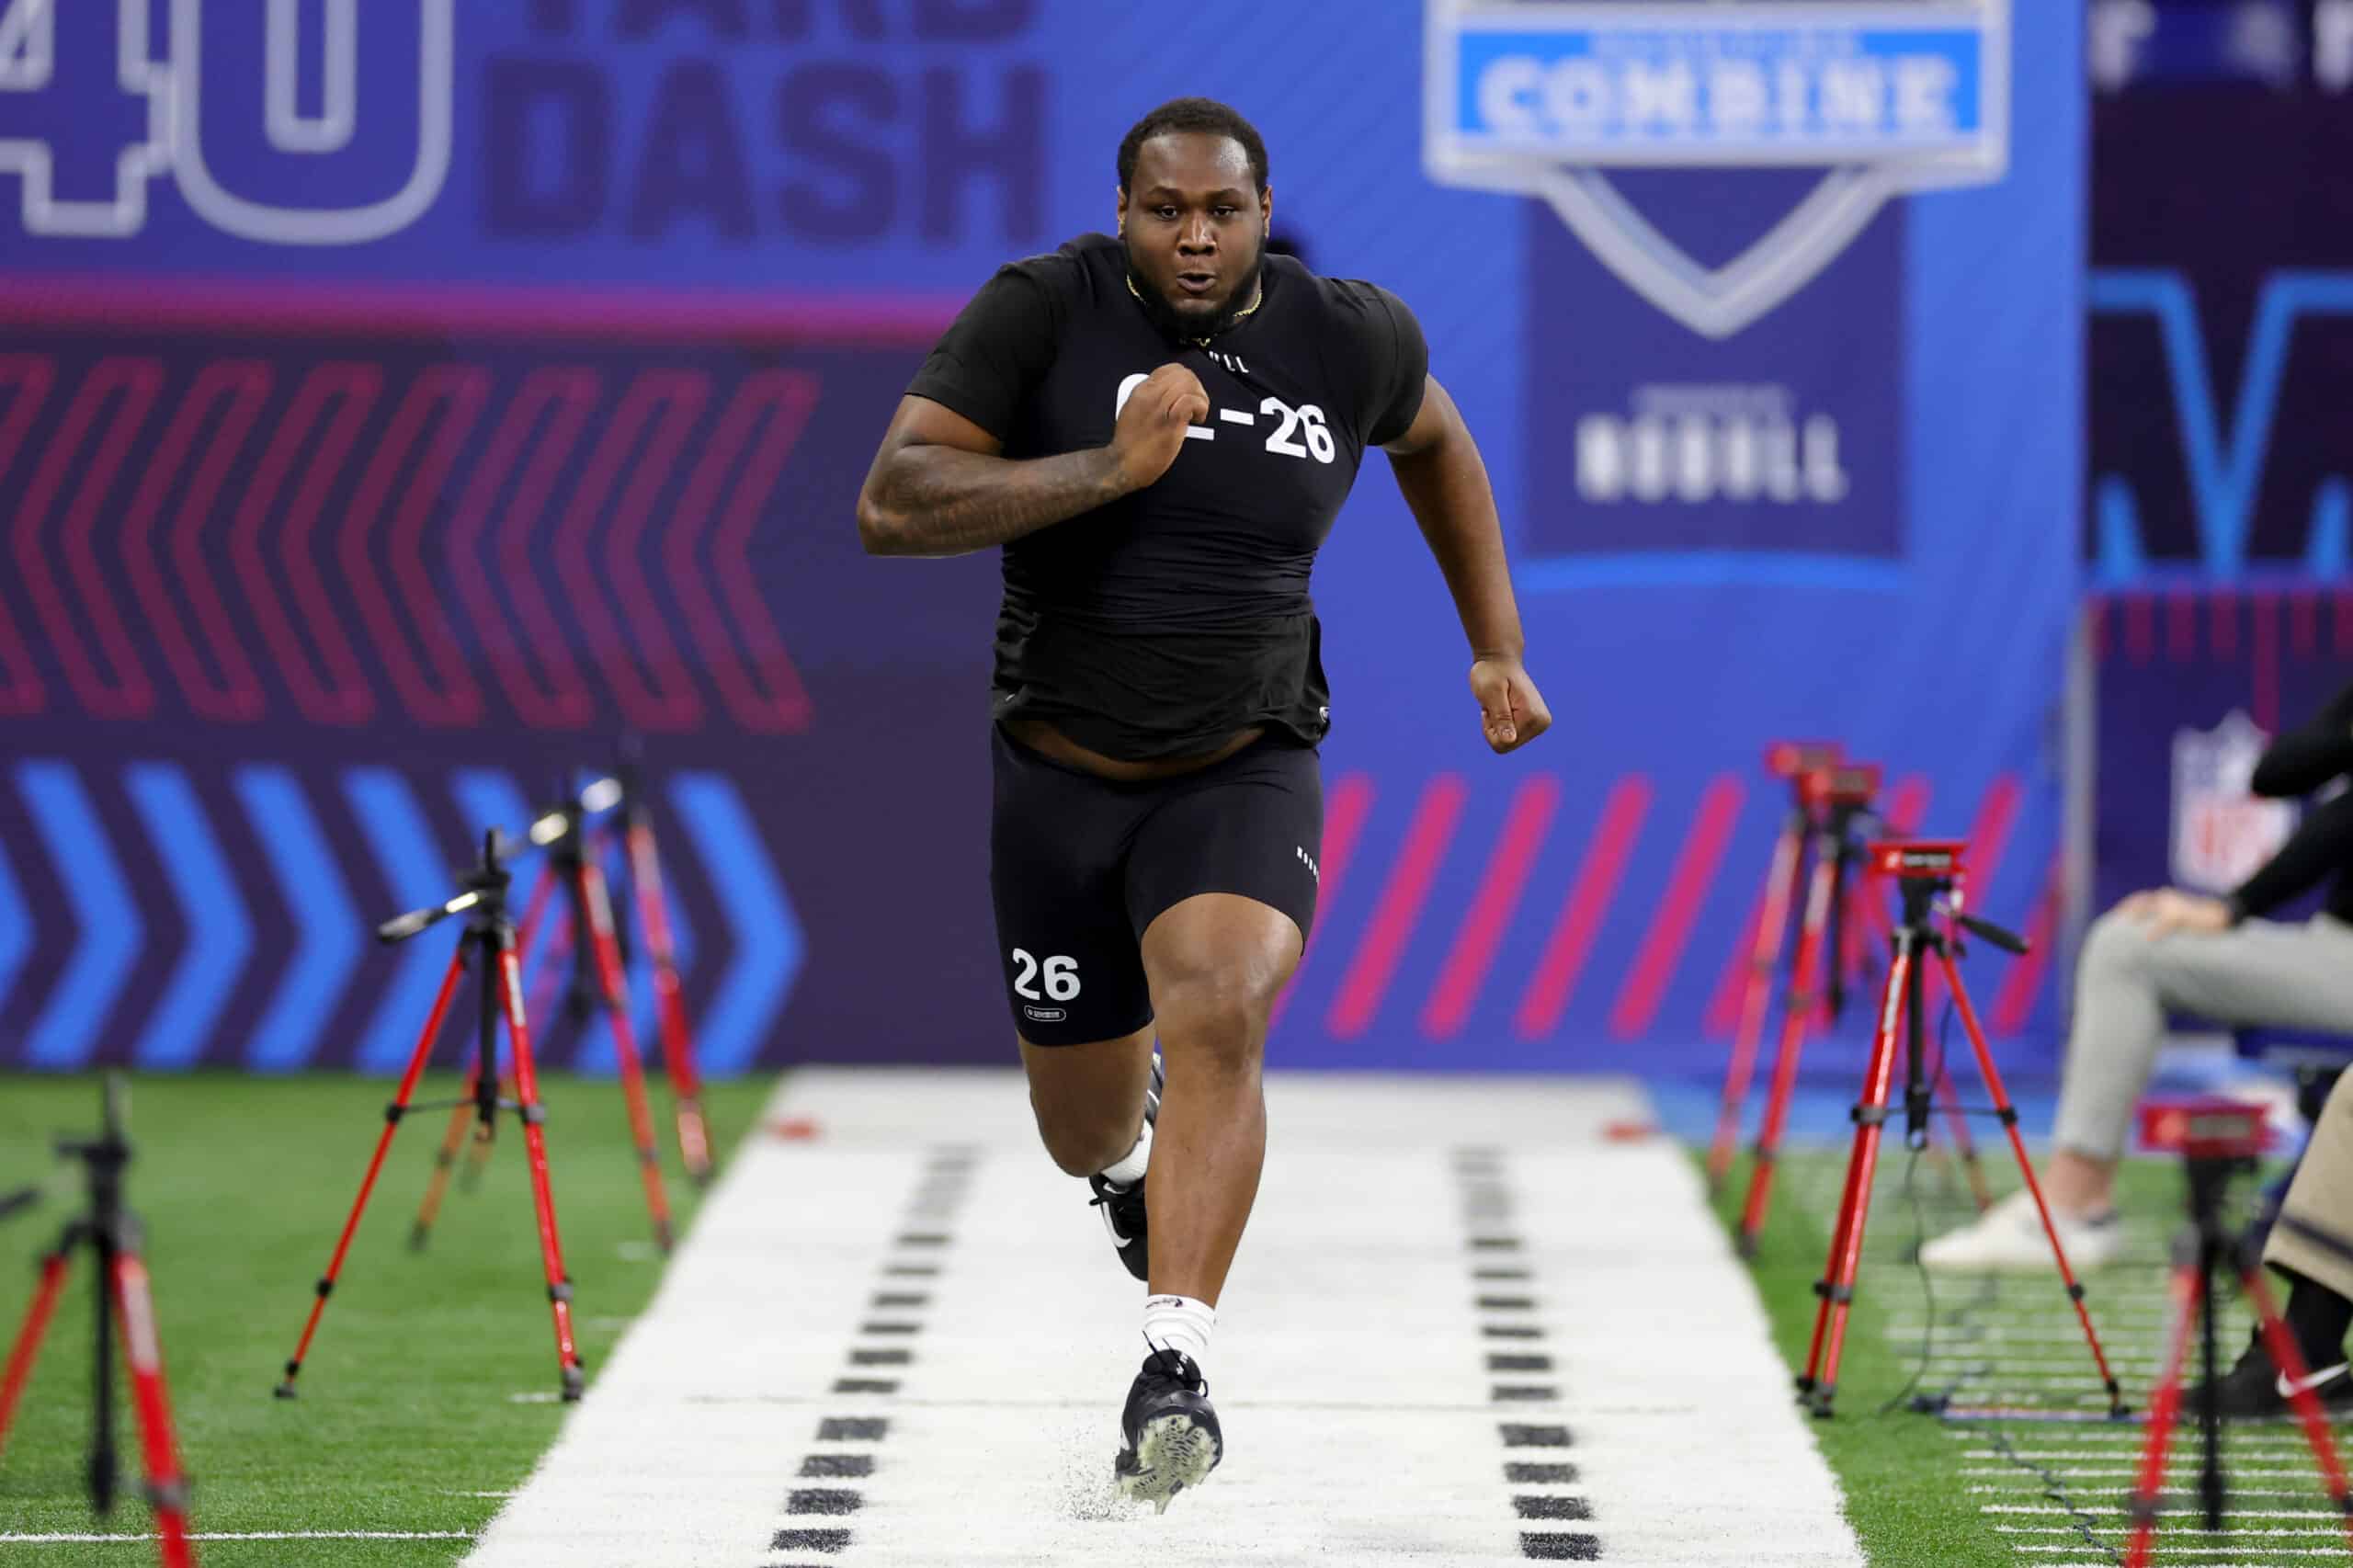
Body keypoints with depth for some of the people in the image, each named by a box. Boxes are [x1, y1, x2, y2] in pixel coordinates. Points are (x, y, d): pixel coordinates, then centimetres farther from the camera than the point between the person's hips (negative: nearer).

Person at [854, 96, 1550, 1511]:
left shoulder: (1351, 339, -4)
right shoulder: (1042, 313, -12)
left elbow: (1434, 440, 20)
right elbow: (891, 507, -20)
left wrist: (1498, 648, 18)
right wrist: (1106, 469, -28)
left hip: (1245, 772, -1)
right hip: (1059, 775, 1)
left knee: (1219, 1018, -30)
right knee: (1087, 1132, 14)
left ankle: (1178, 1365, -34)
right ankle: (1137, 1157, 53)